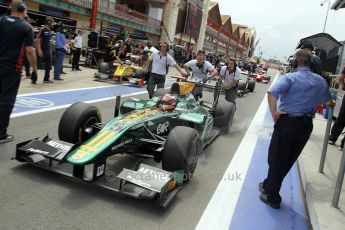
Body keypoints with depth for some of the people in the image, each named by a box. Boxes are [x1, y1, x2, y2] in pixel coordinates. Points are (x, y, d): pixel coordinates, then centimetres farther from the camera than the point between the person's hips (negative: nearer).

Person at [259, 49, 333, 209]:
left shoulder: (290, 78, -11)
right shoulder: (321, 81, 6)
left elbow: (271, 92, -29)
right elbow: (328, 101, 23)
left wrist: (274, 113, -17)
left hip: (287, 122, -5)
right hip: (306, 125, 6)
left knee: (276, 159, 7)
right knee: (288, 160, 18)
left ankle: (272, 197, 16)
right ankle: (269, 186, 34)